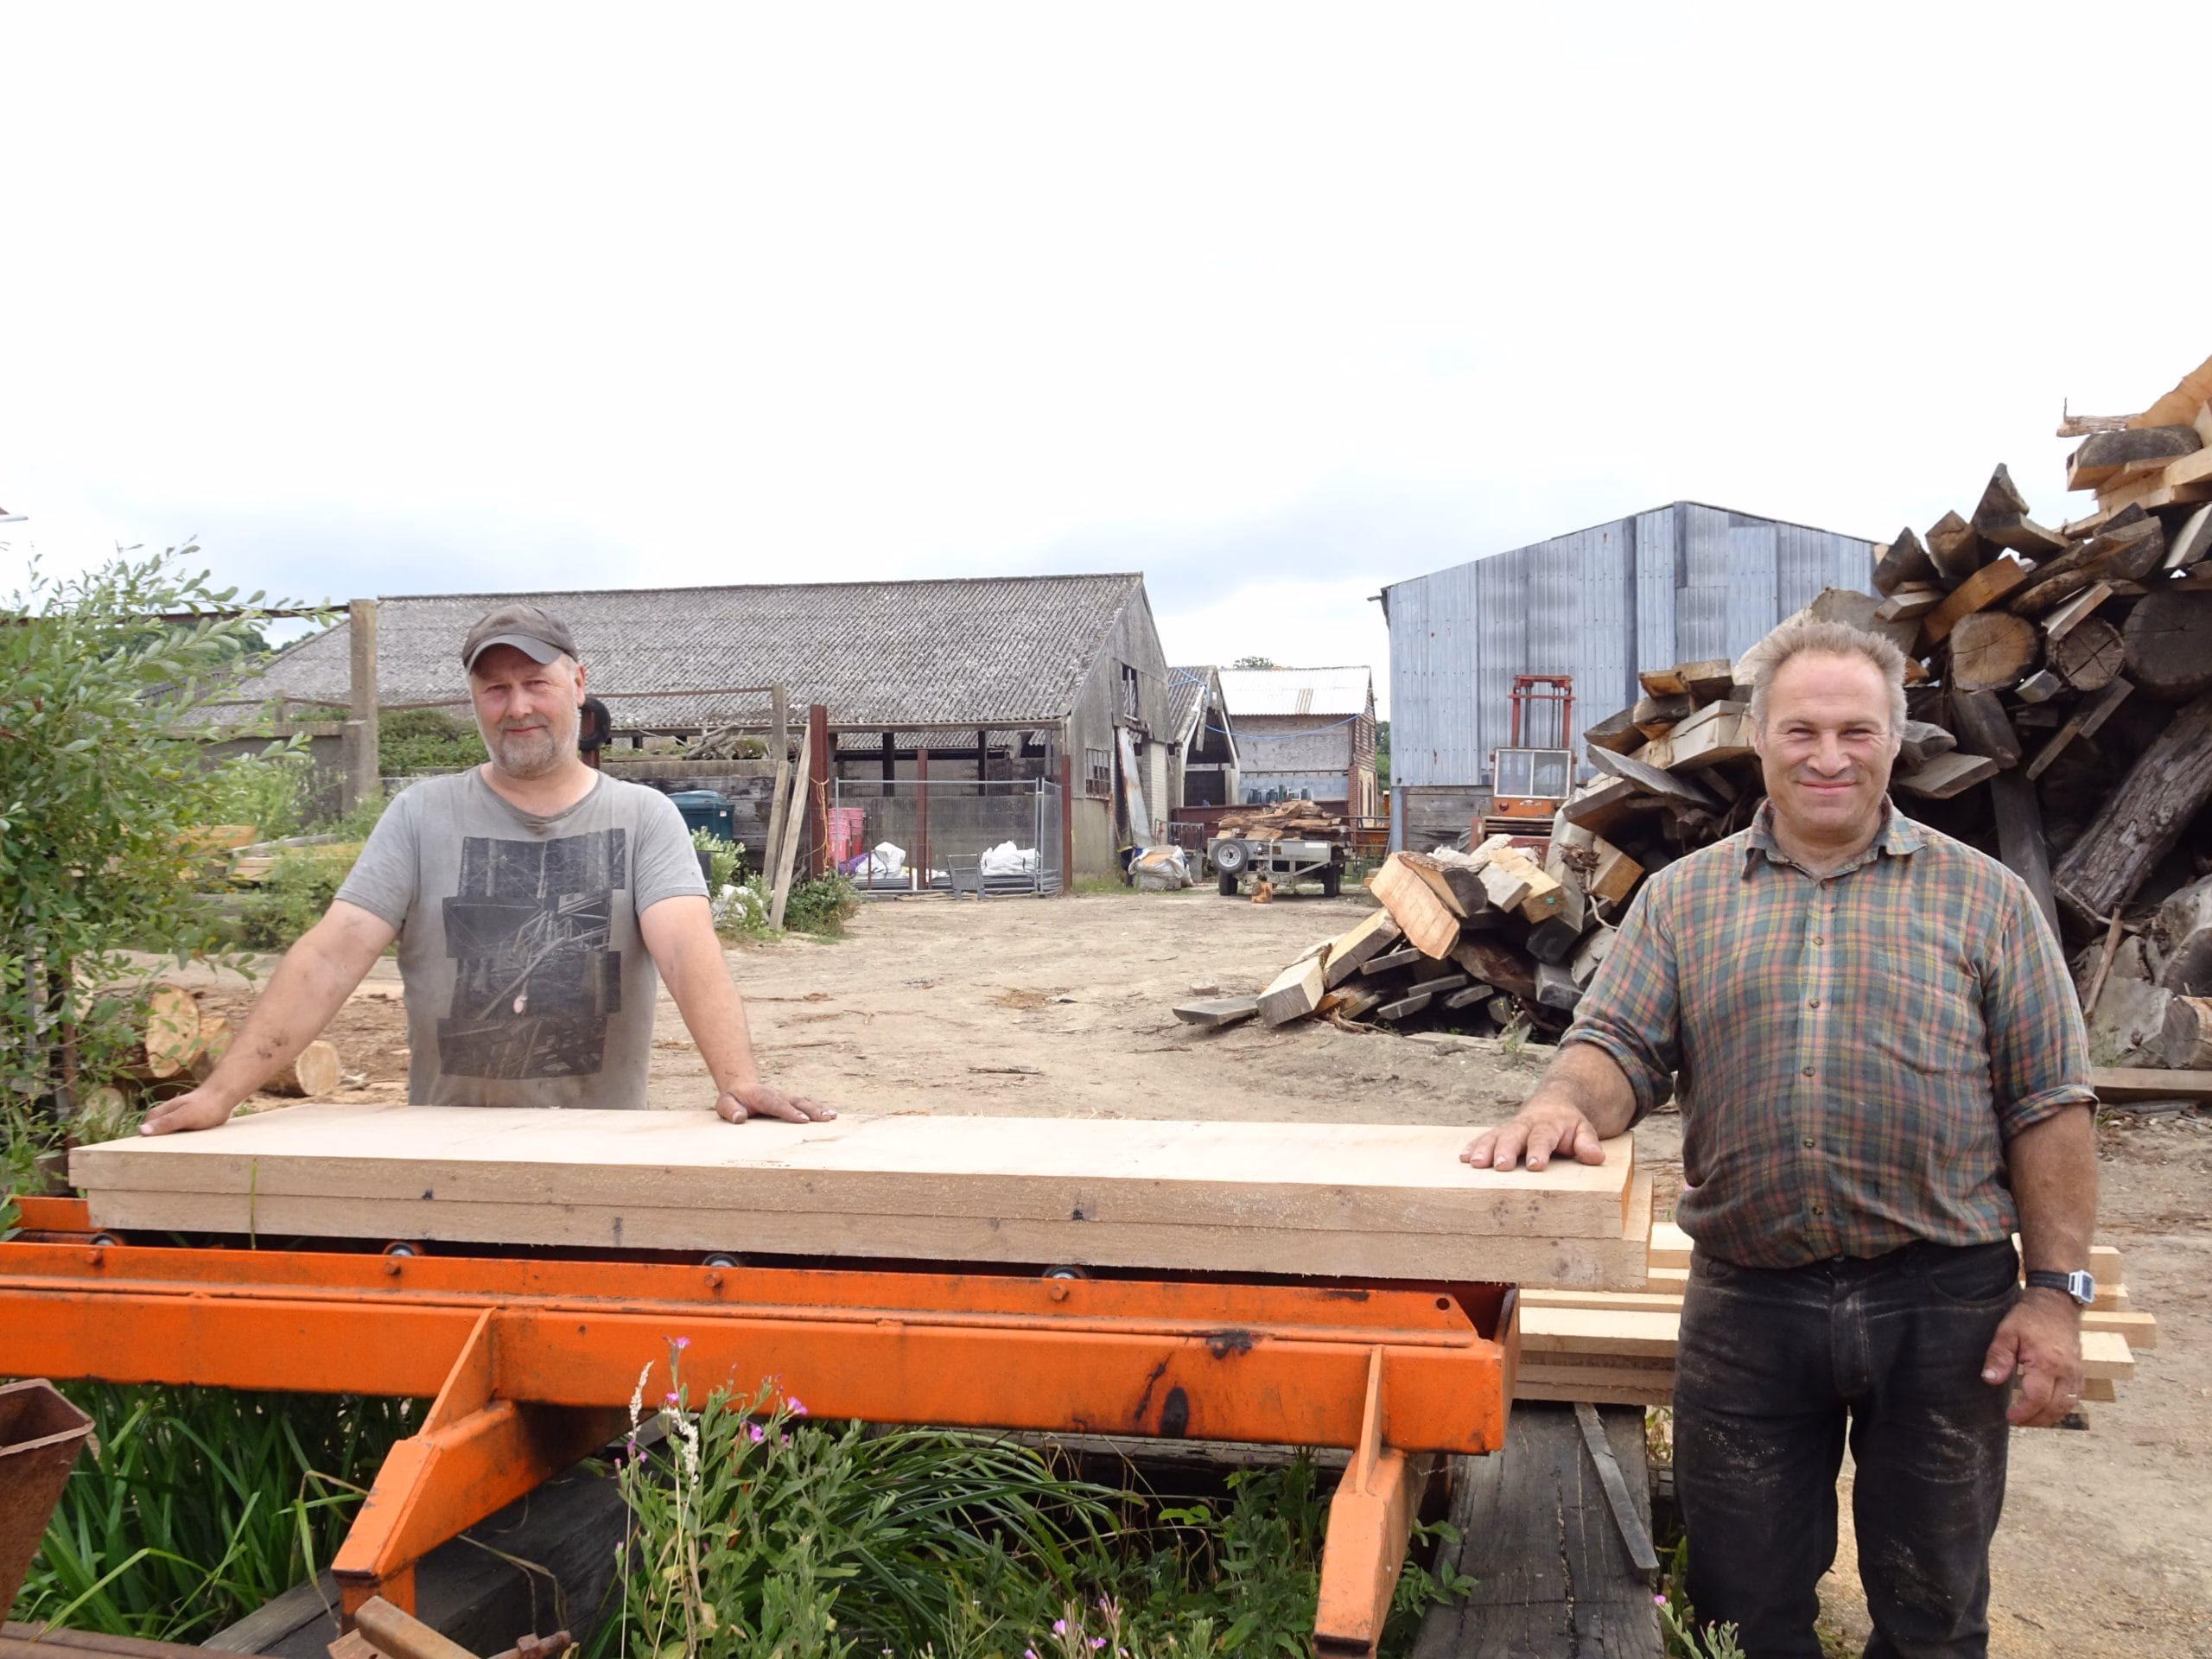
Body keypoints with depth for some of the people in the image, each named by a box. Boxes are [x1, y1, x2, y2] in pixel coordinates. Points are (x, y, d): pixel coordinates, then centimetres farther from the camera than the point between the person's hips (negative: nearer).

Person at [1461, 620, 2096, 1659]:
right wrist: (1565, 1101, -24)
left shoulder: (1983, 899, 2)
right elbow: (1618, 1047, -2)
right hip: (1746, 1302, 1)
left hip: (1942, 1302, 0)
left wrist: (2057, 1289, -5)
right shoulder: (1683, 898, 5)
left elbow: (2048, 1104, 1)